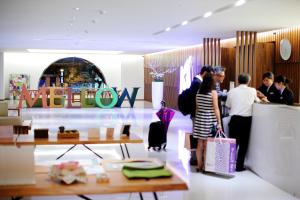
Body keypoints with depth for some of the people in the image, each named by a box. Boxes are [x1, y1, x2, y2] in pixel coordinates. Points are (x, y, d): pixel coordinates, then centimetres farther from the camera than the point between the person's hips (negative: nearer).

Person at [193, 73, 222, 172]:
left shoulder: (198, 92, 5)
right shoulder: (213, 92, -8)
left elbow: (196, 107, 10)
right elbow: (216, 109, -9)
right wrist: (219, 123, -6)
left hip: (199, 118, 4)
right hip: (209, 119, -4)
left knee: (200, 144, 9)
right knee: (207, 144, 1)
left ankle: (199, 165, 16)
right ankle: (205, 166, 6)